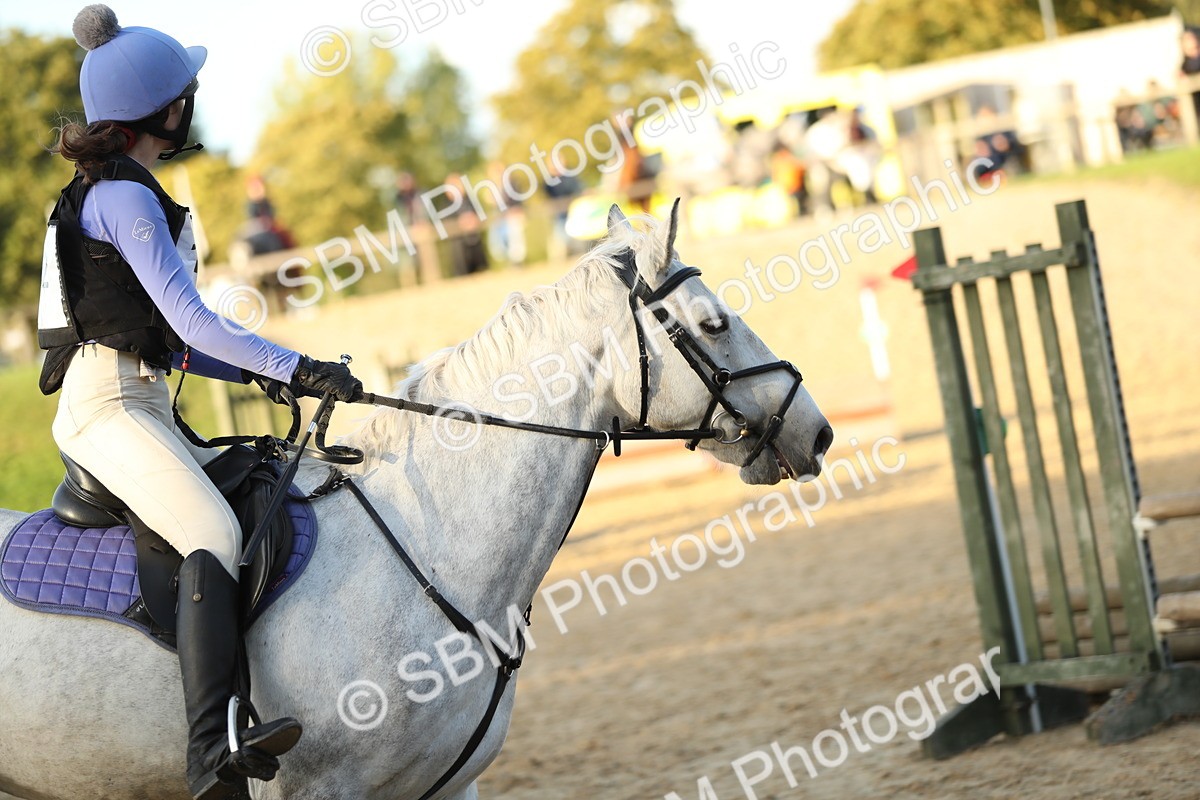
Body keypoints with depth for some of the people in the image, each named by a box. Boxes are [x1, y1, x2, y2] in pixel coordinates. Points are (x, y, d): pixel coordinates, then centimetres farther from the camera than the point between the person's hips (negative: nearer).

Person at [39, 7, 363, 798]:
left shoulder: (122, 193, 20)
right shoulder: (124, 198, -11)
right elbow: (193, 323, -17)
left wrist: (258, 373, 14)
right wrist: (298, 368, -16)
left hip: (141, 405, 11)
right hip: (108, 406, -11)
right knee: (217, 534, -29)